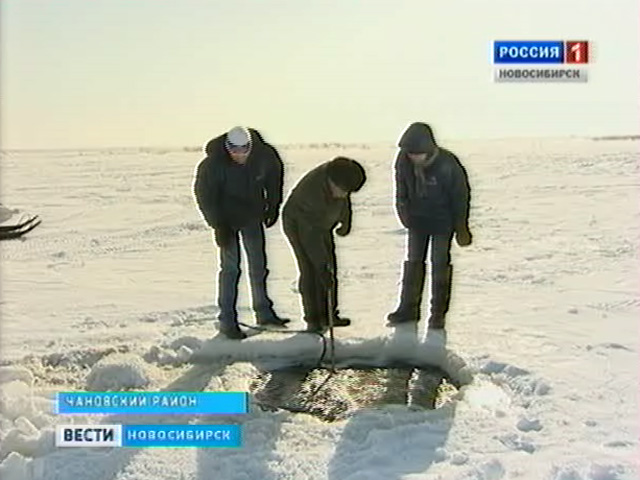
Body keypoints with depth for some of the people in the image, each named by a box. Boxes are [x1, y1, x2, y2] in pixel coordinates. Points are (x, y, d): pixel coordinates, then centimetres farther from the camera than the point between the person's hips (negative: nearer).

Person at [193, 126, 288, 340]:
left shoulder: (264, 155, -17)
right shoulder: (213, 163, -27)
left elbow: (274, 177, 4)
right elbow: (204, 194, -17)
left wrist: (273, 207, 8)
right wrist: (218, 226, -19)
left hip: (253, 216, 4)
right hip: (226, 219, -4)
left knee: (258, 264, 11)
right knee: (230, 267, -9)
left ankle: (264, 312, 25)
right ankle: (227, 321, -3)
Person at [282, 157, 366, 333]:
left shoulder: (338, 175, -23)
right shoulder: (312, 191, -42)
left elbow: (344, 201, 3)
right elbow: (312, 236, -41)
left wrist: (345, 222, 15)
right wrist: (322, 267, -42)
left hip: (321, 222, 7)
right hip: (298, 224, -7)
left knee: (330, 267, 5)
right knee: (310, 270, -12)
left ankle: (328, 314, 13)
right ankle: (313, 320, -5)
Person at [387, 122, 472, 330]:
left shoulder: (447, 164, -26)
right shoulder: (403, 160, -15)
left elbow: (461, 195, -14)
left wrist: (461, 228, -8)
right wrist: (404, 211, 5)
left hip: (442, 221, -4)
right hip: (417, 219, 4)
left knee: (440, 264, -2)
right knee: (413, 261, 8)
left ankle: (438, 313, 6)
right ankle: (408, 308, 18)